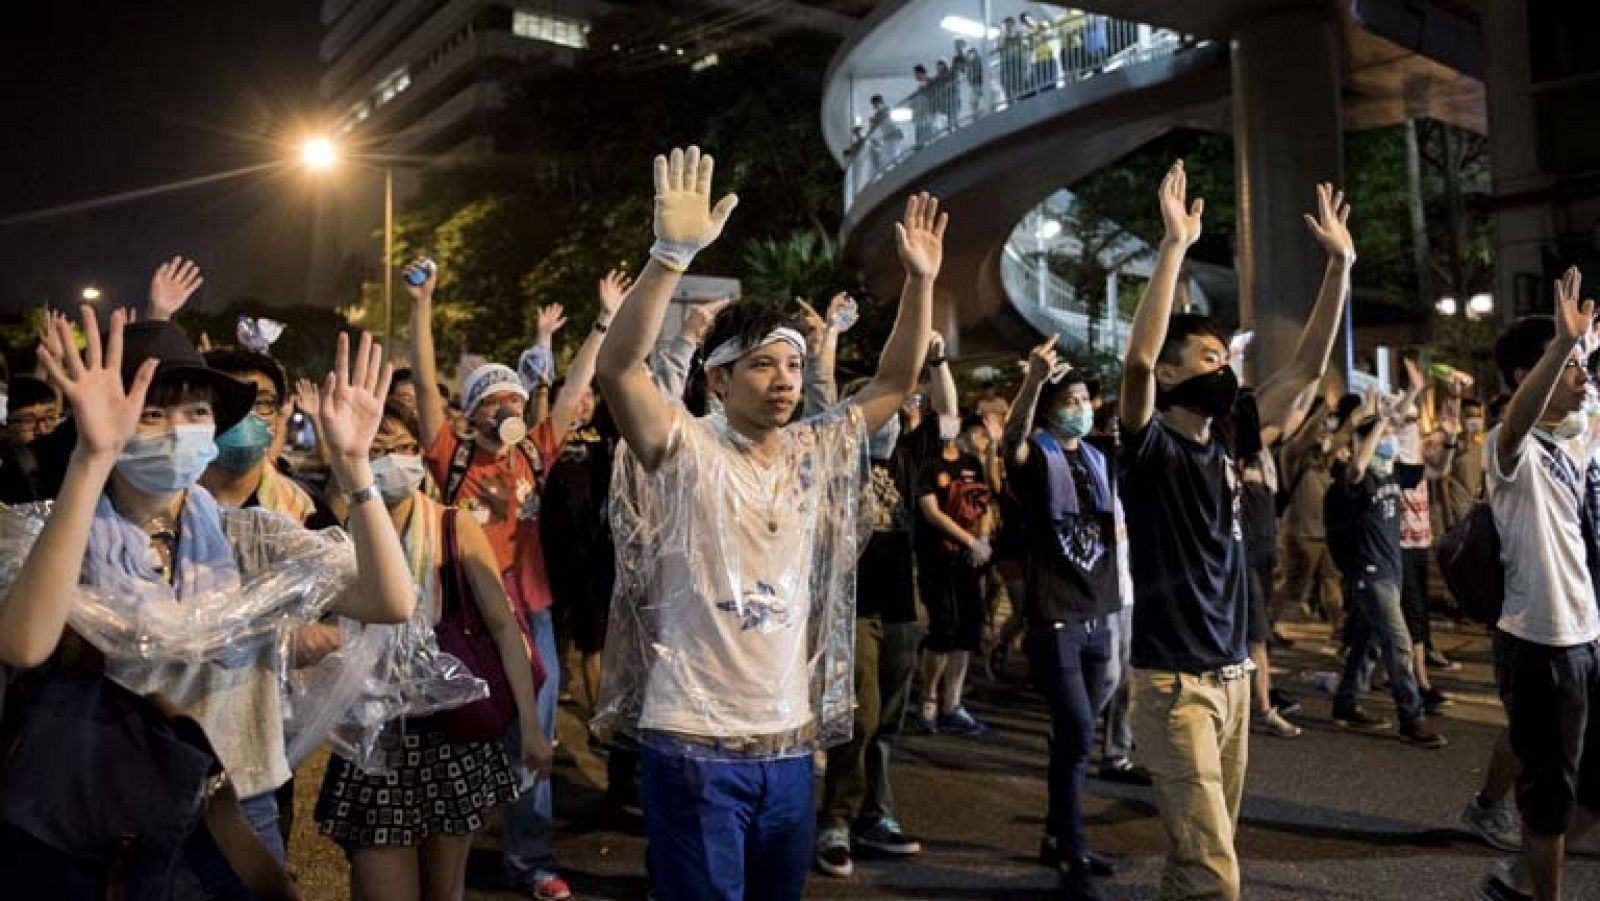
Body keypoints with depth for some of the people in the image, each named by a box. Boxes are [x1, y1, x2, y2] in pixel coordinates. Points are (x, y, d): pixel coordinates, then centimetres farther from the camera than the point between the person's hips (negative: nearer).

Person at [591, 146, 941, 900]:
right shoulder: (685, 452, -10)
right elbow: (619, 366, -24)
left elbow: (896, 382, 10)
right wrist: (673, 252, -33)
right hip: (694, 745, -5)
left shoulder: (816, 453, 6)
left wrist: (921, 280, -2)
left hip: (788, 742, 6)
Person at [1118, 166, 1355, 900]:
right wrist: (1175, 244, -28)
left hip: (1233, 671, 7)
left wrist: (1339, 263, 3)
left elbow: (1307, 368, 9)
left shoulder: (1227, 437, 8)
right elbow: (1138, 356, -28)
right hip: (1173, 680, -7)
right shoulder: (1150, 446, -10)